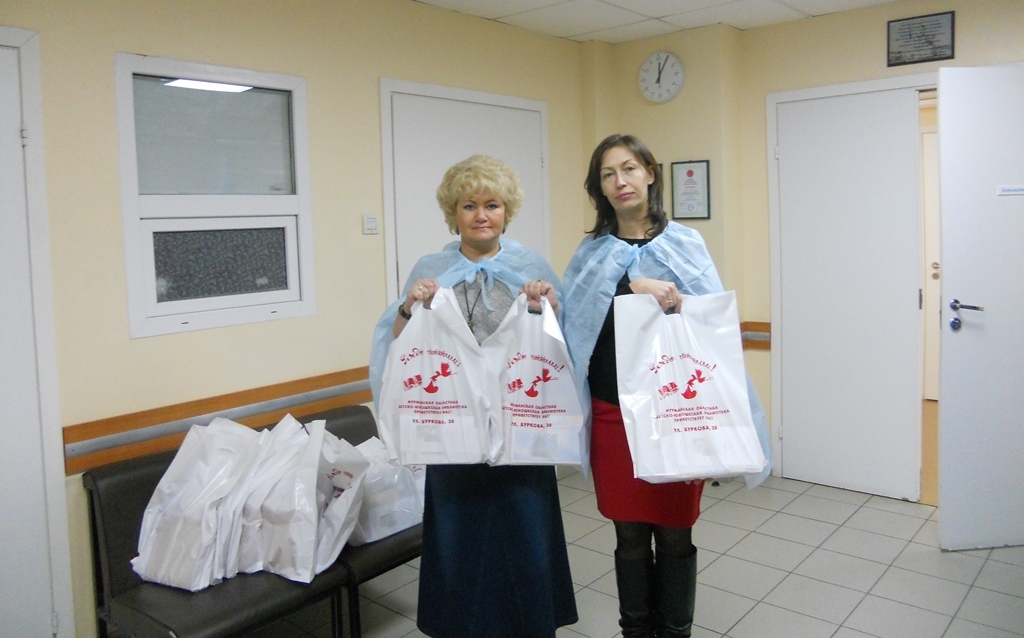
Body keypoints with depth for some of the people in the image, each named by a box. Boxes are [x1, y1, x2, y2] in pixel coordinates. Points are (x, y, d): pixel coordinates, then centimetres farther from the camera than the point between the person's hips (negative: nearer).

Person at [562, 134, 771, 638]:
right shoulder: (592, 251, 6)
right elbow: (574, 315, -12)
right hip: (613, 413, 1)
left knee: (675, 534, 8)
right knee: (630, 536, 12)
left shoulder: (684, 243, 3)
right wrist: (634, 287, -25)